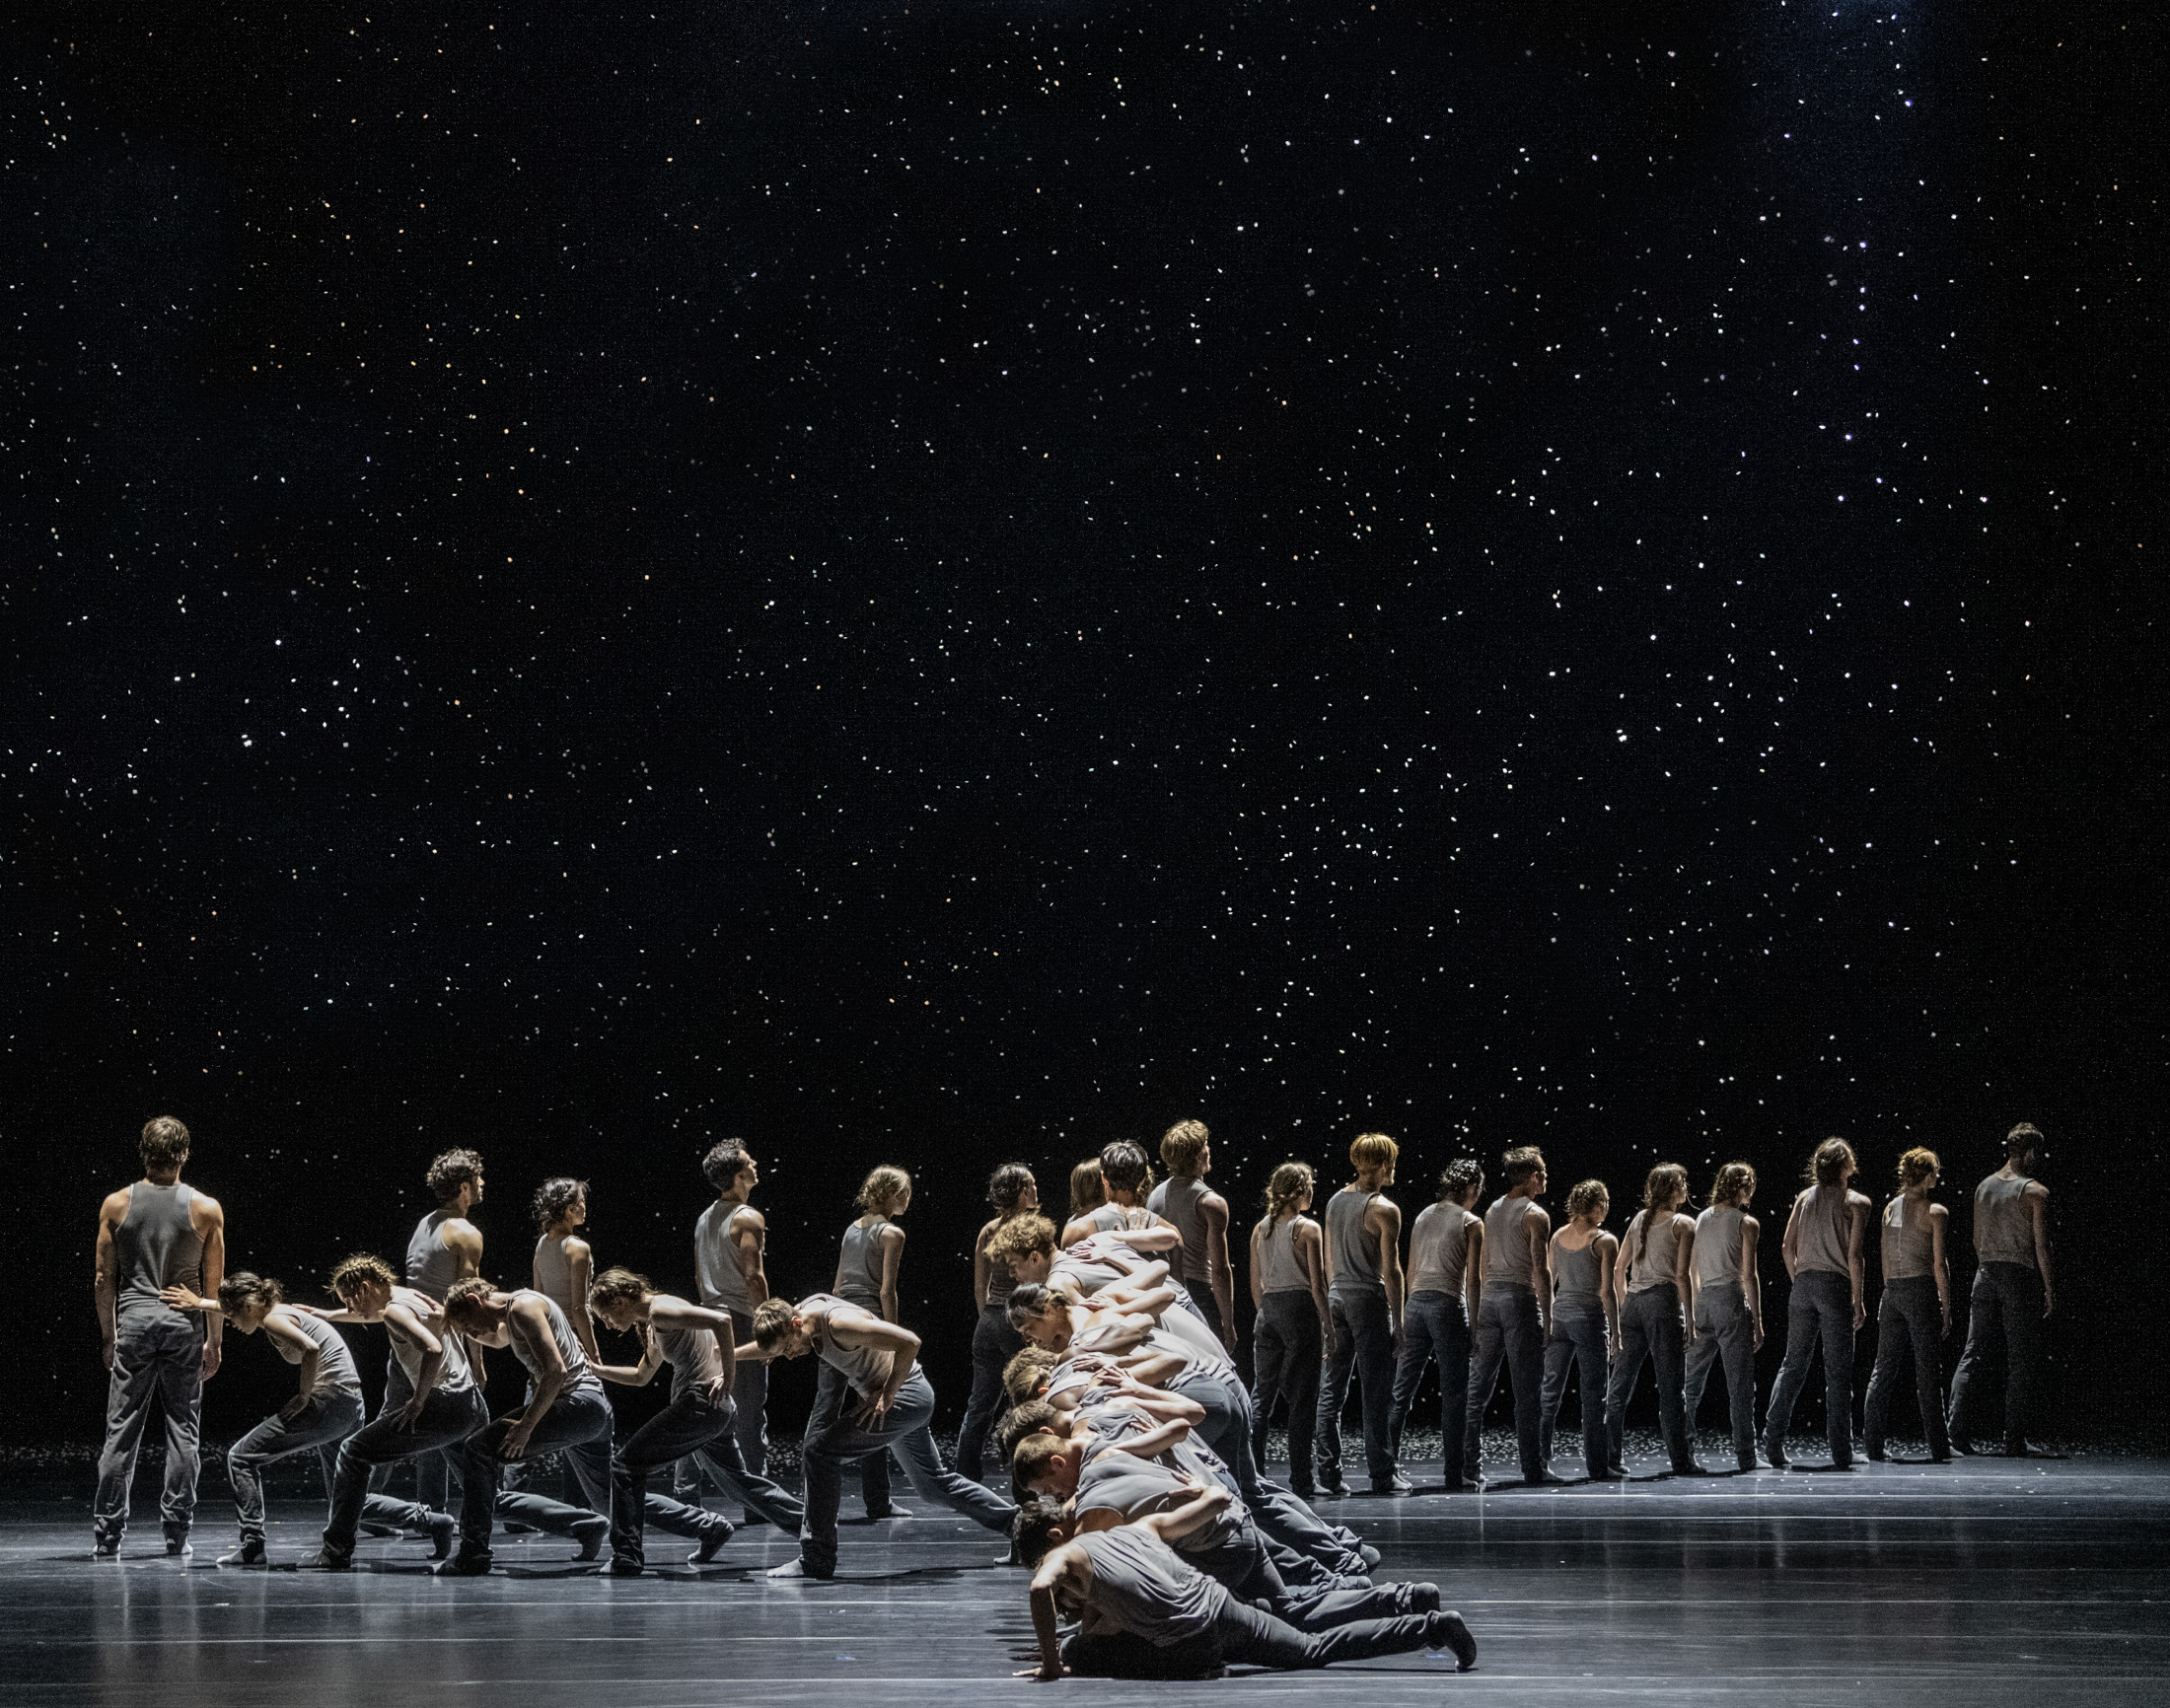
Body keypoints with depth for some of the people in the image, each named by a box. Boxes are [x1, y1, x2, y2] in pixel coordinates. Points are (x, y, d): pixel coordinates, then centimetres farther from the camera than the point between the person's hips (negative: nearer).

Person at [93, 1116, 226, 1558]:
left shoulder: (116, 1204, 2)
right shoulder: (206, 1208, -1)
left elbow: (104, 1280, 4)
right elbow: (214, 1285, 1)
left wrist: (108, 1335, 13)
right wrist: (213, 1342, 9)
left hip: (133, 1319, 1)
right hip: (184, 1323, -1)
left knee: (122, 1429, 4)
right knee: (183, 1429, 6)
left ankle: (107, 1534, 3)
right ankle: (176, 1533, 5)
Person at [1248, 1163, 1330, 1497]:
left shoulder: (1260, 1229, 9)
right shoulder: (1307, 1229, -7)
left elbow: (1255, 1285, 12)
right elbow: (1317, 1284, -9)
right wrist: (1328, 1324, -2)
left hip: (1268, 1311, 5)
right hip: (1301, 1309, -5)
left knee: (1261, 1394, 9)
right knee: (1303, 1397, -1)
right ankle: (1301, 1479, -1)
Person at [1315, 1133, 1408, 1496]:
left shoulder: (1335, 1201, 11)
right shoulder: (1384, 1209, -10)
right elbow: (1391, 1269, -12)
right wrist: (1398, 1321, -8)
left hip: (1336, 1296, 7)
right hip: (1369, 1297, -7)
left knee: (1331, 1389, 8)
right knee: (1376, 1389, -2)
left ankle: (1328, 1471, 7)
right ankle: (1382, 1475, -1)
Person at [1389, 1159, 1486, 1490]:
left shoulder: (1423, 1216, 15)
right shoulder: (1471, 1223, -2)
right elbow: (1473, 1281, -5)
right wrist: (1475, 1325, -1)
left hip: (1416, 1301, 5)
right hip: (1448, 1304, -5)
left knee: (1402, 1390, 7)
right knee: (1454, 1393, 1)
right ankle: (1455, 1473, 1)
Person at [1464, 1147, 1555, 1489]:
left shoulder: (1492, 1211, 14)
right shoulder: (1535, 1215, -7)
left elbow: (1481, 1265, 14)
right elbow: (1540, 1270, -12)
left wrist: (1476, 1314, 17)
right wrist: (1547, 1317, -9)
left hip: (1489, 1295, 7)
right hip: (1520, 1297, -7)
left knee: (1478, 1387, 8)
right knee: (1528, 1390, -3)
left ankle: (1469, 1464, 7)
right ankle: (1533, 1469, -3)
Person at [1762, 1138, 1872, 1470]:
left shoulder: (1806, 1197, 10)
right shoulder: (1855, 1202, -3)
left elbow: (1788, 1246, 8)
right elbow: (1853, 1254, -9)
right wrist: (1858, 1301, -5)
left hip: (1804, 1284, 4)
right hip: (1835, 1285, -4)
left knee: (1793, 1366, 11)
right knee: (1838, 1371, 0)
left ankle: (1773, 1442, 4)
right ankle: (1841, 1452, 1)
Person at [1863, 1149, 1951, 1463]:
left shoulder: (1890, 1208, 11)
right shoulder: (1934, 1212, -6)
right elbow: (1939, 1265, -8)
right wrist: (1946, 1308, -4)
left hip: (1892, 1292, 5)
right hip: (1922, 1290, -5)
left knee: (1884, 1368, 8)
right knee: (1926, 1370, -2)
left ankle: (1871, 1444, 6)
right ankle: (1938, 1449, 0)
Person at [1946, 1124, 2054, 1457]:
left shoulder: (1983, 1188, 10)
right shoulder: (2035, 1192, -8)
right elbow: (2041, 1246, -10)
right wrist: (2049, 1289, -5)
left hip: (1986, 1274, 5)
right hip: (2021, 1276, -5)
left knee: (1973, 1354, 7)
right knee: (2021, 1361, 1)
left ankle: (1957, 1432, 0)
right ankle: (2015, 1439, 1)